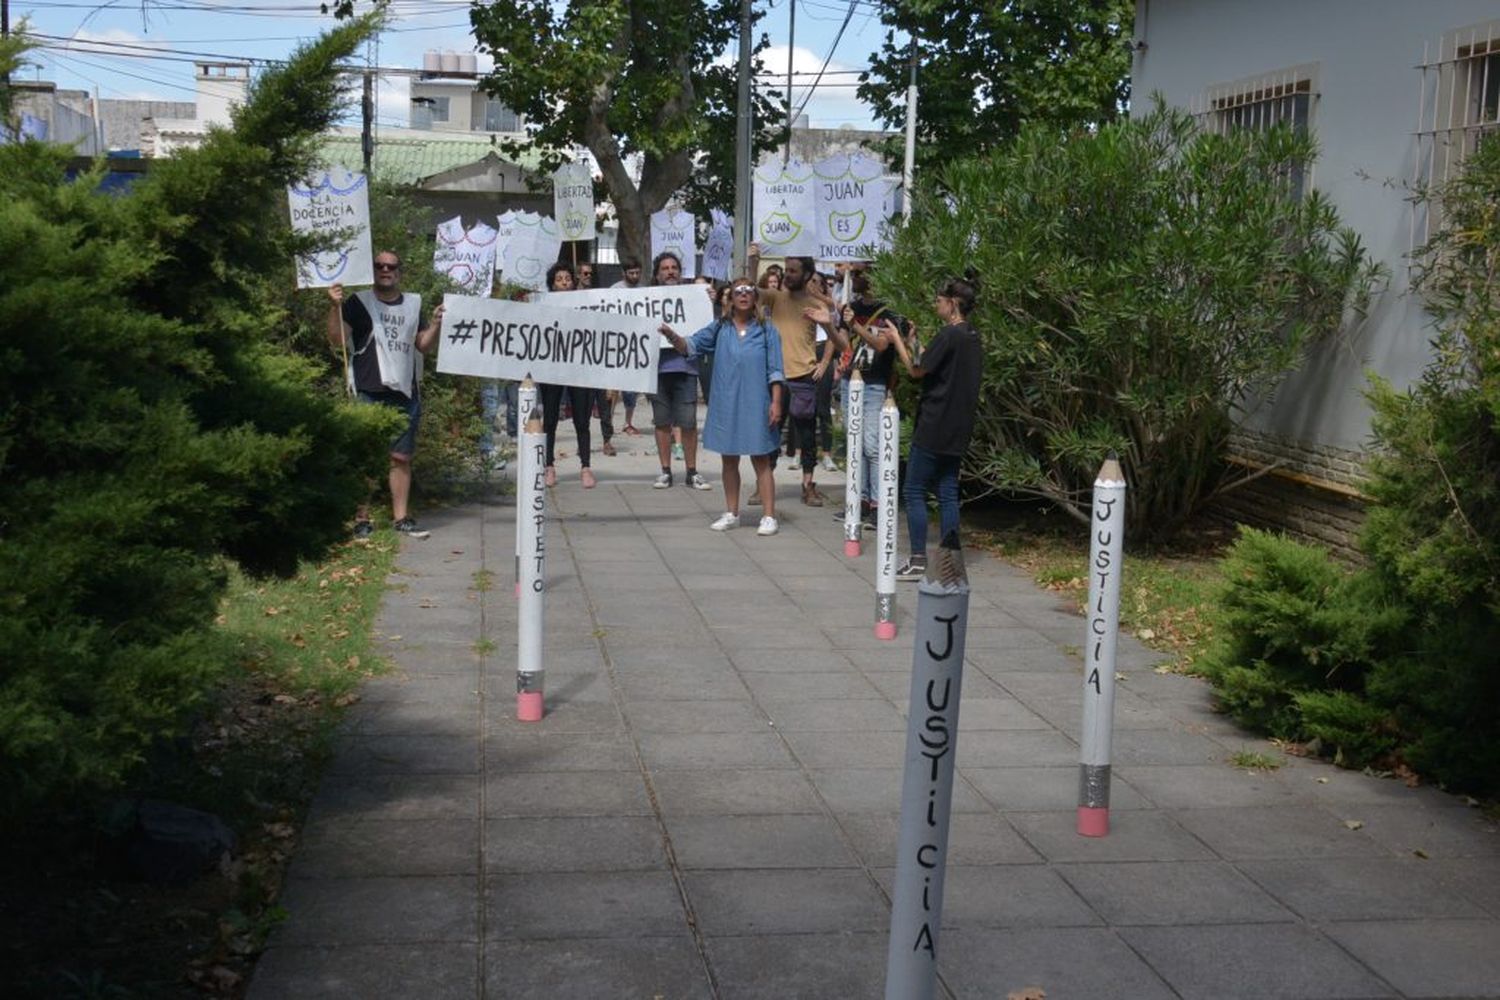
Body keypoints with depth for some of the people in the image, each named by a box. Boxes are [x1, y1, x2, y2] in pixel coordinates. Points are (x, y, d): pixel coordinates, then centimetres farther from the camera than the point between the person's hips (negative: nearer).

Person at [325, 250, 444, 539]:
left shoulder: (413, 304, 14)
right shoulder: (359, 302, 2)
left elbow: (424, 345, 14)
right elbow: (336, 341, -5)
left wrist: (435, 324, -3)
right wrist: (335, 306, -17)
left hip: (405, 394, 4)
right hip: (368, 394, -4)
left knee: (401, 457, 6)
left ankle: (401, 518, 13)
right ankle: (361, 519, 2)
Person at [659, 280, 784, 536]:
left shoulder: (766, 331, 0)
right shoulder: (720, 328, 5)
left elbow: (774, 370, -1)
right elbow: (690, 346, 0)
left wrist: (776, 402, -7)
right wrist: (672, 336, -19)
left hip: (756, 404, -3)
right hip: (725, 404, 3)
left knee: (761, 461, 0)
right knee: (729, 460, 11)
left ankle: (769, 517, 2)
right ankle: (731, 514, 21)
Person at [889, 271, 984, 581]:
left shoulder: (949, 335, -15)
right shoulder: (973, 338, 12)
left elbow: (917, 370, -11)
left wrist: (897, 340, 1)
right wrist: (914, 344, 13)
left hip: (934, 427, -8)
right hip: (958, 430, 8)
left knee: (914, 491, -1)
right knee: (948, 493, 10)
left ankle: (918, 560, -2)